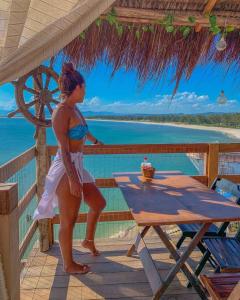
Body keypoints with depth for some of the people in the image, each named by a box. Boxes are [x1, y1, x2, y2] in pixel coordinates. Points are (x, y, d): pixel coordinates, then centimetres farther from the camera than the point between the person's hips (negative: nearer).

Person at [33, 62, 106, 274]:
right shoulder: (62, 111, -17)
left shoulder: (74, 109, 10)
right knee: (69, 220, 5)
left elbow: (82, 130, 33)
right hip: (66, 169, -9)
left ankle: (89, 241, 41)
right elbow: (64, 149, -21)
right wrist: (72, 179, -24)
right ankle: (69, 264, 24)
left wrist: (95, 141, 50)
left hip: (77, 167, 9)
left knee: (99, 203, 19)